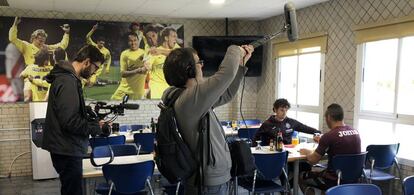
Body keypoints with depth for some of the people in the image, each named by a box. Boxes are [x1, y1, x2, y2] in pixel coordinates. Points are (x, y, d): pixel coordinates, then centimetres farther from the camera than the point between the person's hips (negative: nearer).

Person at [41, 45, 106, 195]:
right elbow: (70, 122, -26)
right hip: (67, 150, -10)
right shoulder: (67, 82, -21)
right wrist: (96, 128, -13)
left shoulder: (67, 77, 12)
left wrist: (94, 123, 7)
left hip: (66, 148, 10)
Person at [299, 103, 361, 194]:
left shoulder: (329, 136, -22)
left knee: (302, 177, 16)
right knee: (319, 171, 31)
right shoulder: (356, 132, -1)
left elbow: (313, 160, -14)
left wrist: (307, 152, 7)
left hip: (334, 180, -7)